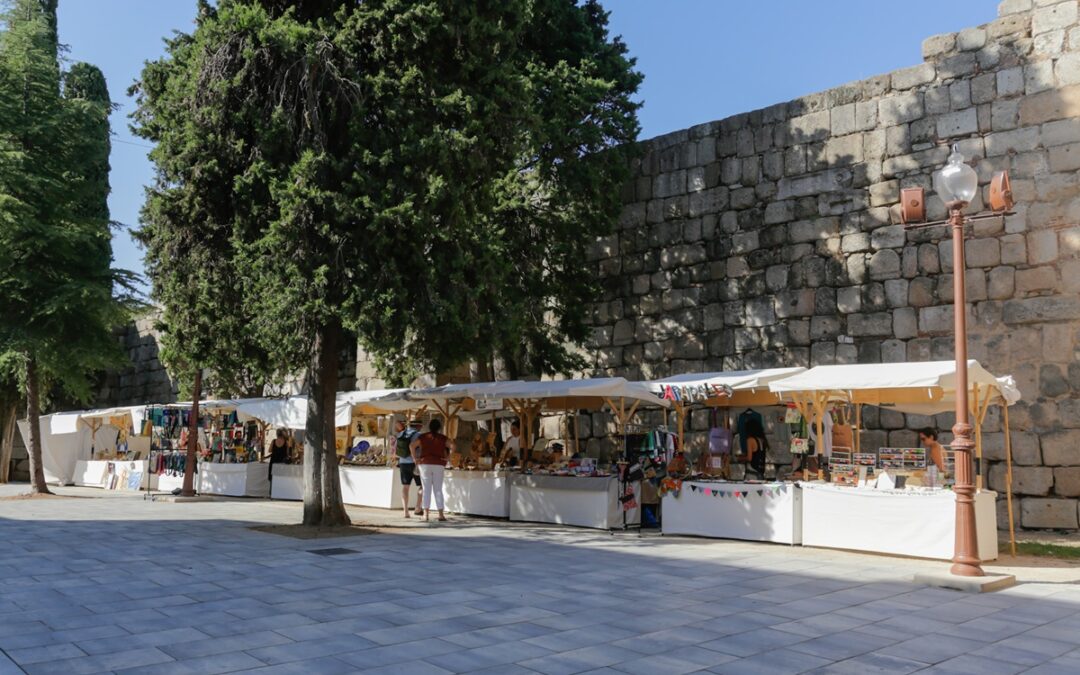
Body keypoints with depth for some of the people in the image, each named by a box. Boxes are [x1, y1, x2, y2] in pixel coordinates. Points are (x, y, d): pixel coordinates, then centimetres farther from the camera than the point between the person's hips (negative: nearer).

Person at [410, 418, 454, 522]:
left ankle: (426, 514, -4)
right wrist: (448, 457, -4)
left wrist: (414, 458, -1)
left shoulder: (422, 437, 5)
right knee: (438, 490, 5)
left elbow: (412, 445, -7)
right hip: (439, 465, 0)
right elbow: (452, 445, -10)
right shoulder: (442, 438, 4)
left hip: (425, 464, 0)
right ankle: (441, 514, 3)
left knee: (426, 489, 2)